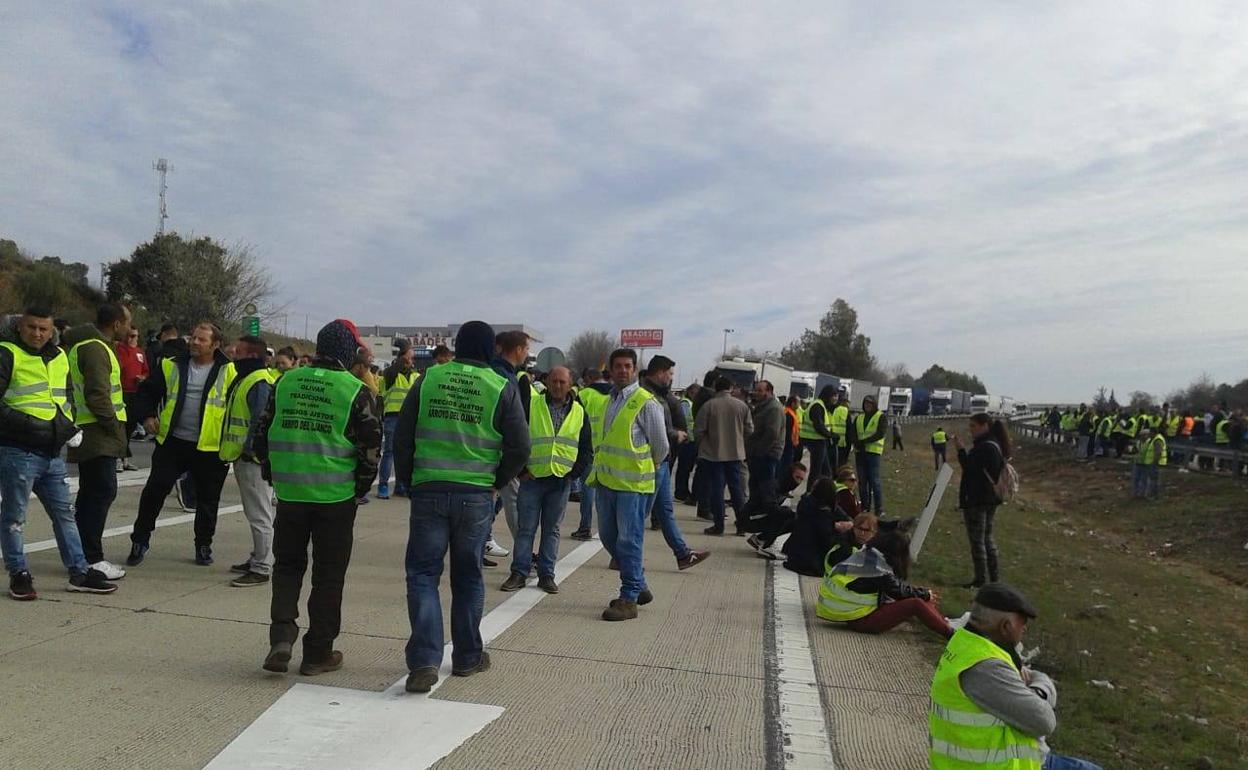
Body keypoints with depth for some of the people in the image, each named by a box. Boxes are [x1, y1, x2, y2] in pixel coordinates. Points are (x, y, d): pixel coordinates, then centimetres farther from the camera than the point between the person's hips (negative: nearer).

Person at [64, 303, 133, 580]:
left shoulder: (87, 346, 19)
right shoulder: (95, 349, -15)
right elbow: (97, 395, -23)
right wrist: (114, 426, -14)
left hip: (90, 435, 11)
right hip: (98, 436, -11)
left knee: (90, 494, 16)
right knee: (102, 493, -8)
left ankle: (84, 555, 24)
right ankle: (91, 560, -5)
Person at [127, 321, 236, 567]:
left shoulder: (228, 372, -3)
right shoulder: (172, 366, 5)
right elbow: (147, 391, 15)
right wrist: (147, 415, -1)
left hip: (210, 448, -2)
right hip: (173, 442, 2)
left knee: (207, 499, 9)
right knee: (154, 490, 1)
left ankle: (203, 546, 26)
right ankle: (140, 540, 18)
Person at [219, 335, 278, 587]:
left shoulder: (260, 383, -17)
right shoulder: (246, 379, 18)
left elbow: (261, 422, -23)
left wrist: (250, 450, -20)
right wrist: (236, 452, 20)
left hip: (254, 459, -11)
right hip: (243, 456, 11)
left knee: (259, 515, -5)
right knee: (255, 513, 18)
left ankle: (261, 569, 0)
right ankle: (258, 559, 28)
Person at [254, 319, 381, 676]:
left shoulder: (286, 382, 4)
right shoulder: (356, 391, -9)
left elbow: (260, 435, 9)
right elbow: (372, 446, -8)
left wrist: (273, 475, 19)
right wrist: (361, 486, 6)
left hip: (289, 494, 3)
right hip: (336, 498, -3)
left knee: (287, 566, 19)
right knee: (328, 575, 9)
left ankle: (281, 637, 6)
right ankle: (318, 653, 17)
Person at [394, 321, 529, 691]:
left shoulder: (428, 379, 2)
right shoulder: (503, 388, -3)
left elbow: (402, 436, 3)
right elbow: (520, 448, -4)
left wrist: (410, 480, 13)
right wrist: (498, 483, 11)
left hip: (428, 491, 0)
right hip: (477, 496, 0)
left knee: (422, 574, 8)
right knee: (467, 577, 14)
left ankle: (424, 660, -3)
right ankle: (467, 657, 25)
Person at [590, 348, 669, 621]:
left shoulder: (646, 403, -11)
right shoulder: (609, 400, 12)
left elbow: (661, 447, -5)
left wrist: (646, 469, 8)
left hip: (632, 484, -8)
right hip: (606, 481, 8)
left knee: (629, 541, -3)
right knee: (609, 537, 13)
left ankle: (629, 599, 7)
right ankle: (638, 585, 29)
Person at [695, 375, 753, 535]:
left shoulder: (708, 405, -11)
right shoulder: (742, 405, -3)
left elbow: (700, 430, -9)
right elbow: (749, 429, 2)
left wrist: (702, 444, 11)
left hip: (713, 453, -3)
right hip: (735, 453, 3)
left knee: (716, 489, 5)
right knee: (736, 488, 12)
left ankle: (718, 525, 7)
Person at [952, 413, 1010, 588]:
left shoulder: (985, 447, -21)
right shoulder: (994, 445, 12)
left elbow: (970, 468, -25)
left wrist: (960, 449, -19)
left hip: (977, 501, -10)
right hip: (990, 499, 10)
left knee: (977, 540, -1)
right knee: (987, 537, 20)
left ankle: (981, 579, 5)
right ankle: (993, 574, 29)